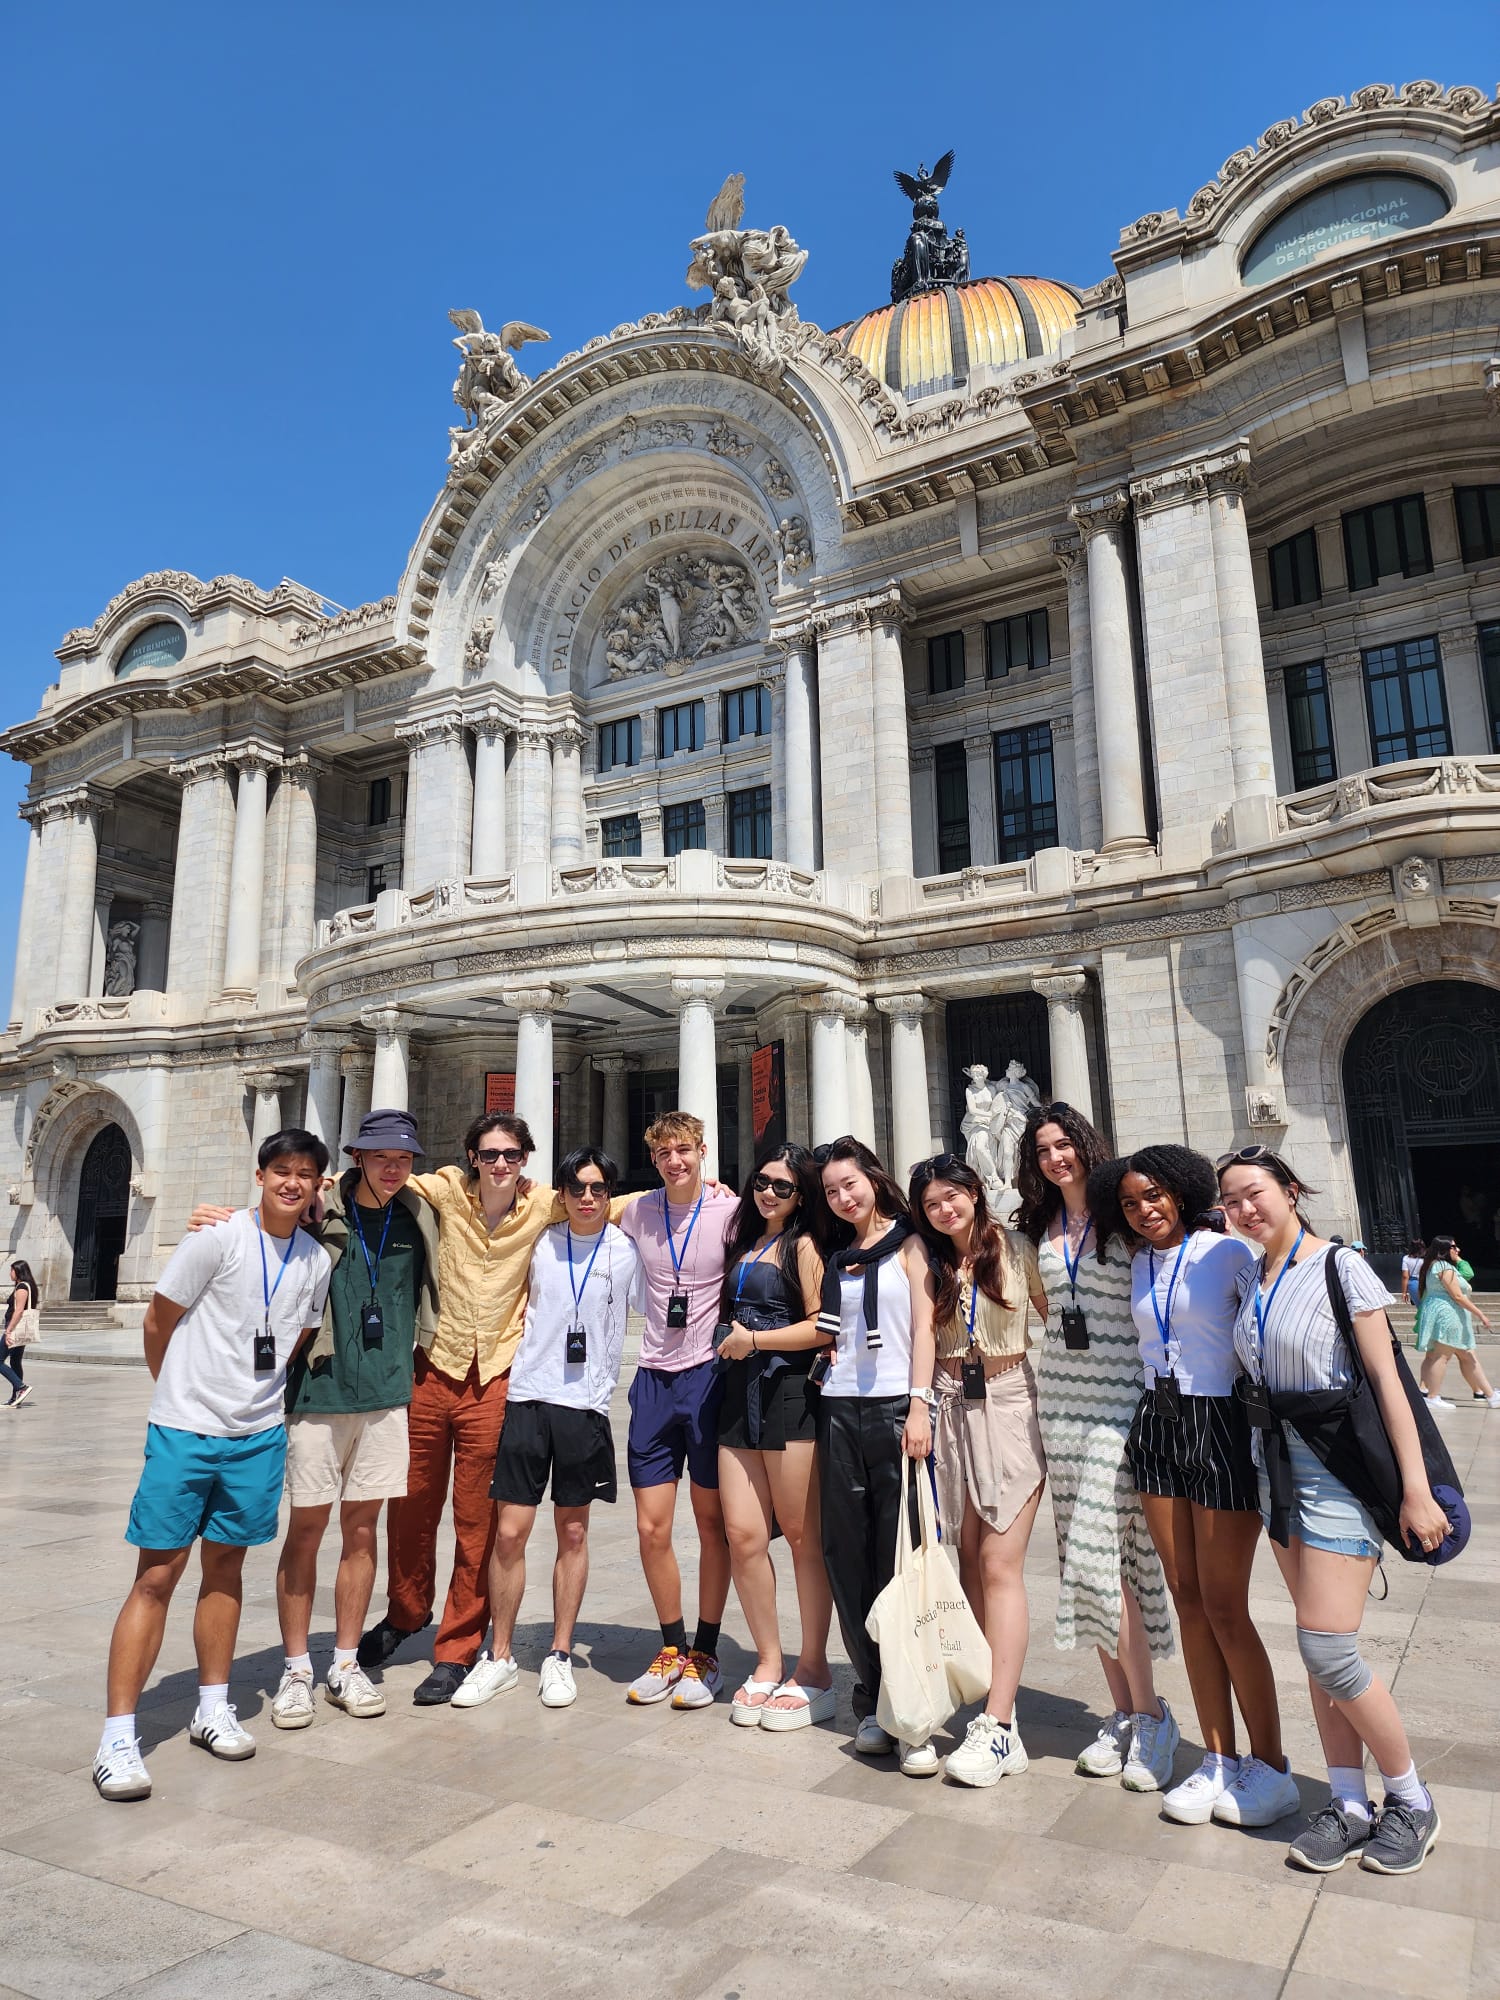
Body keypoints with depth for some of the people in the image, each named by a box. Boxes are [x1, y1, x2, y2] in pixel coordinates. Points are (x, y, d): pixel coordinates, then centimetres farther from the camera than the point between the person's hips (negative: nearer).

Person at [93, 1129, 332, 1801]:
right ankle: (117, 1739, 7)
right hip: (184, 1434, -4)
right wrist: (185, 1394, 8)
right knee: (157, 1575, -2)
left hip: (259, 1438, 4)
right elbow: (158, 1324, -3)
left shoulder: (316, 1261, 3)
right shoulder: (217, 1238, -11)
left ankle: (213, 1709, 27)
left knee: (226, 1566, 14)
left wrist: (257, 1397, 13)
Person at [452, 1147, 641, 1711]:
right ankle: (500, 1658, 18)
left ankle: (559, 1657, 23)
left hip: (586, 1404, -1)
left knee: (573, 1533, 9)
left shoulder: (626, 1252, -1)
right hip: (527, 1396, 1)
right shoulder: (540, 1241, 3)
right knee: (509, 1532, 2)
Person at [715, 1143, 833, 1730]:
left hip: (789, 1395, -6)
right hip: (739, 1395, 7)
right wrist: (730, 1341, 13)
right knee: (743, 1535, 2)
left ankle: (813, 1671, 14)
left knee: (803, 1537, 1)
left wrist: (756, 1340, -11)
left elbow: (822, 1327, -12)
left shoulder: (803, 1246, -4)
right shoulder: (744, 1244, 18)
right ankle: (769, 1664, 17)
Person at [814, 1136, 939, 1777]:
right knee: (848, 1555, 4)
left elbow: (924, 1328, -2)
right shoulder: (835, 1256, 16)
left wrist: (919, 1407, -11)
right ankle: (873, 1704, 14)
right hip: (839, 1408, 4)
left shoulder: (908, 1245, 4)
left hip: (896, 1407, -4)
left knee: (900, 1558, -6)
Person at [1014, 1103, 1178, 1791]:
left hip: (1120, 1399, -5)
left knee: (1100, 1554, -10)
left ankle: (1151, 1715, 6)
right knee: (1082, 1559, 7)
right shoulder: (1039, 1230, 12)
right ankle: (1123, 1713, 20)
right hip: (1058, 1399, 6)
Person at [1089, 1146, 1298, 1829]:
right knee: (1187, 1600, 9)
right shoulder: (1138, 1266, 9)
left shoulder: (1227, 1252, -9)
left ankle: (1271, 1769, 16)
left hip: (1223, 1425, -6)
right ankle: (1219, 1760, 21)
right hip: (1156, 1427, 6)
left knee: (1224, 1607, -1)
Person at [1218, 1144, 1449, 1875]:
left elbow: (1386, 1380, -12)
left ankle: (1410, 1799, 15)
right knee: (1319, 1647, 11)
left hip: (1339, 1467, -6)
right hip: (1278, 1466, 6)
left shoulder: (1341, 1268, -11)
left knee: (1325, 1647, -7)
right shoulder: (1249, 1280, 6)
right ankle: (1349, 1805, 23)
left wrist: (1416, 1490, -14)